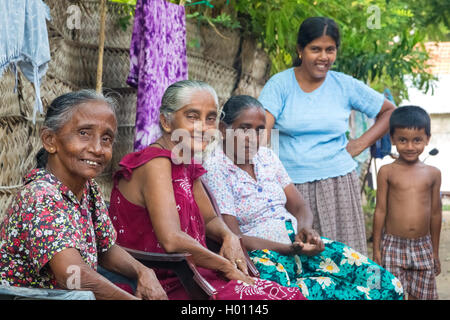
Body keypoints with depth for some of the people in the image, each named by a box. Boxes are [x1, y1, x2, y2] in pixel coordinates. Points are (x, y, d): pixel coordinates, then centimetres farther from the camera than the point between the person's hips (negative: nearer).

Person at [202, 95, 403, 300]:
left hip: (298, 243, 7)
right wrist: (292, 249, -22)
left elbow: (300, 207, 14)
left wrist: (304, 229, -11)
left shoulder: (267, 157, 13)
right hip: (259, 254, -7)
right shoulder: (215, 170, -8)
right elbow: (234, 239, -14)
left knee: (384, 283, -10)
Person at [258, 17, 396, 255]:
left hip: (336, 182, 1)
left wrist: (361, 144, 4)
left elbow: (389, 112, 16)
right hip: (290, 182, -1)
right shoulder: (280, 84, 0)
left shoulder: (345, 85, 5)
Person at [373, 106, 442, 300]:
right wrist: (376, 251, 0)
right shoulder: (387, 172, -2)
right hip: (393, 245, -2)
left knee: (421, 295, 5)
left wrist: (435, 253, 14)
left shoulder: (433, 174, 4)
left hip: (423, 247, 2)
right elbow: (380, 211, 1)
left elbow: (436, 213, 10)